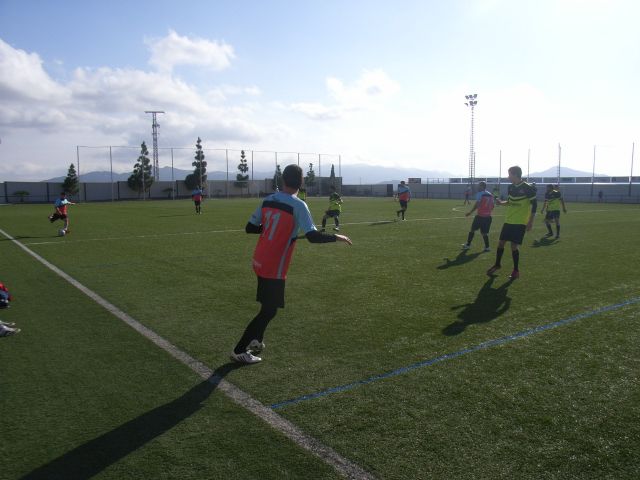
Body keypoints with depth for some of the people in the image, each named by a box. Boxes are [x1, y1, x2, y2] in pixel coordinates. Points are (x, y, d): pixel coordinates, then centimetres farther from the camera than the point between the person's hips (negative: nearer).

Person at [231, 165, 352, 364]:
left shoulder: (268, 200, 4)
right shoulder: (298, 205, -15)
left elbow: (249, 228, 9)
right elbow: (313, 236, -23)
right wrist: (337, 237, -9)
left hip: (259, 262, 7)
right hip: (275, 267, -7)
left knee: (268, 306, 25)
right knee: (269, 311, 5)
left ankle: (256, 341, 29)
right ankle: (239, 351, 10)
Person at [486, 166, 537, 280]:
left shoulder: (527, 188, -13)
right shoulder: (511, 187, 7)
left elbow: (534, 204, -10)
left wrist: (530, 221, -12)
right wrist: (502, 202, 2)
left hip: (520, 223, -6)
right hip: (508, 221, 6)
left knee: (514, 246, -5)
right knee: (501, 243, 7)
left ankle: (516, 271, 11)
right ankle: (497, 265, 26)